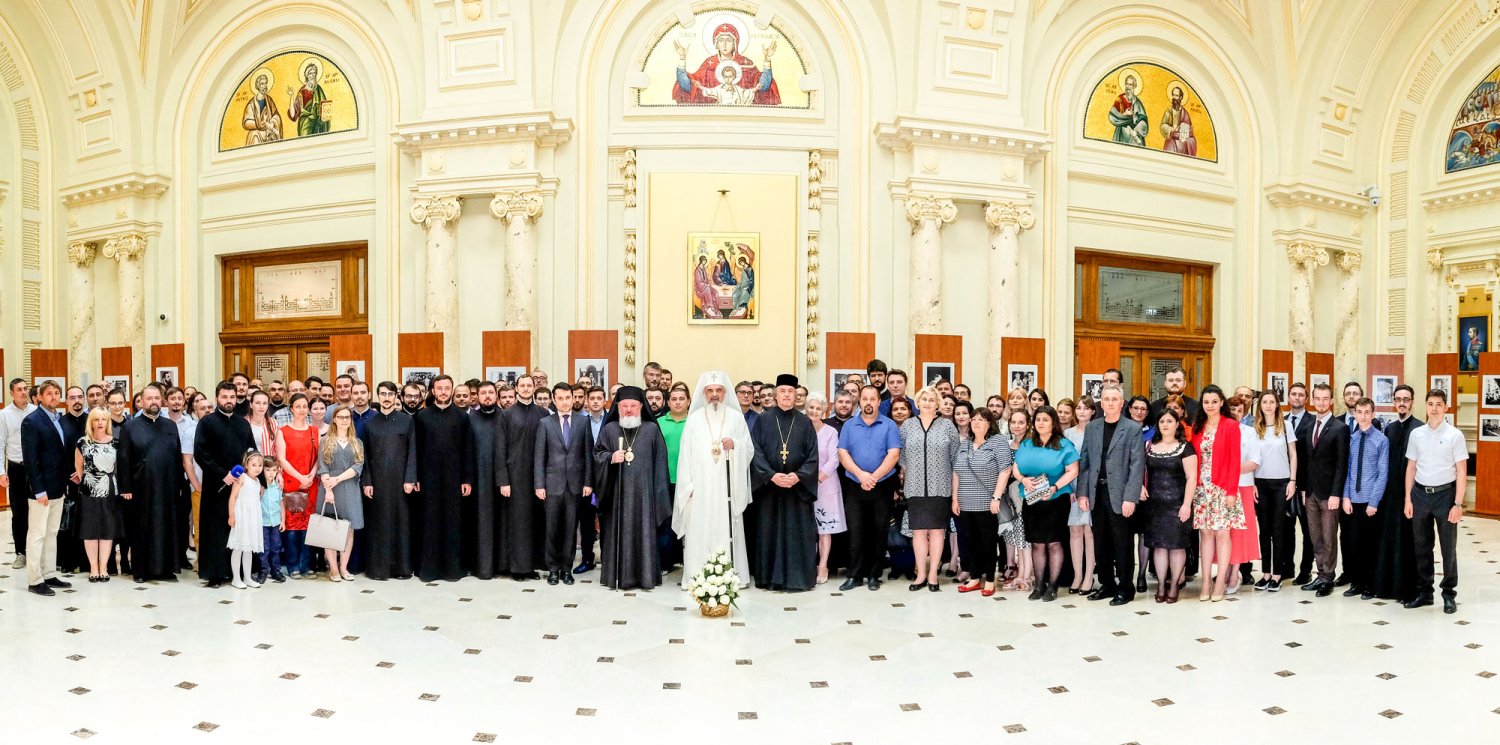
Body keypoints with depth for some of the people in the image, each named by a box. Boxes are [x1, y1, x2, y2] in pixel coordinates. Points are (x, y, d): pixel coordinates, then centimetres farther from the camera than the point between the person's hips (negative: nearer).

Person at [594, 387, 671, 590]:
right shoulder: (609, 429, 7)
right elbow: (597, 453, 9)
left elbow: (659, 462, 4)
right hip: (617, 491, 1)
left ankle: (644, 575, 7)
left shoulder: (652, 429, 4)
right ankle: (618, 574, 10)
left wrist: (659, 491, -1)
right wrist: (610, 458, -14)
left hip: (643, 491, -1)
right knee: (618, 531, 3)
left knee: (643, 531, 1)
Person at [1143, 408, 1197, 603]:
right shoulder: (1150, 446, 11)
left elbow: (1191, 477, -7)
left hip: (1177, 504, -3)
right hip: (1155, 504, 3)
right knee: (1158, 544, 4)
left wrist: (1186, 504, -13)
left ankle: (1174, 586, 10)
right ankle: (1161, 586, 10)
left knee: (1177, 545, 1)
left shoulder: (1185, 447, -2)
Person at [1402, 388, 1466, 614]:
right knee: (1422, 547, 11)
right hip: (1420, 493, 3)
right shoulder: (1416, 434, 4)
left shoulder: (1455, 435, -5)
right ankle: (1423, 592, 22)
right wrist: (1408, 499, 6)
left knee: (1448, 547, 5)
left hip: (1444, 493, -3)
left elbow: (1461, 472, -6)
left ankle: (1449, 595, 18)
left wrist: (1458, 504, -10)